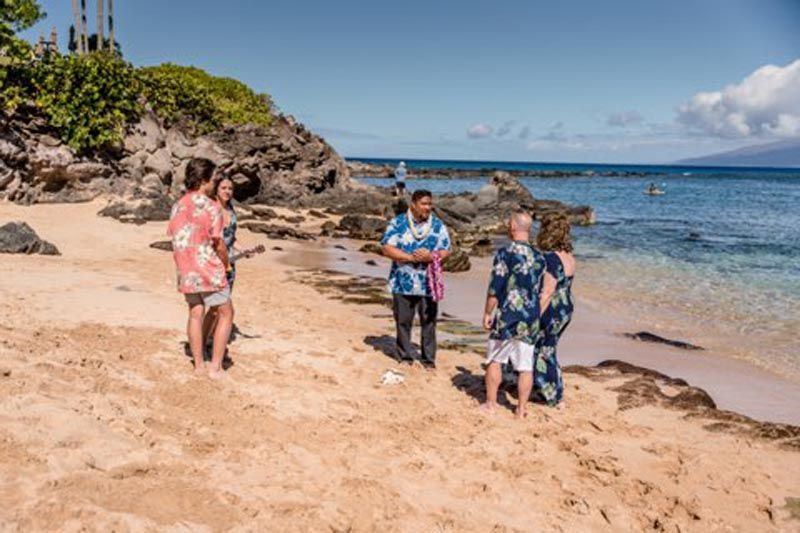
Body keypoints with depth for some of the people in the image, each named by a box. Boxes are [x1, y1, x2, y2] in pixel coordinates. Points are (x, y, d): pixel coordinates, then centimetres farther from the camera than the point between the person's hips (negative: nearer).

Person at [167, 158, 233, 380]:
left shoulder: (177, 206, 7)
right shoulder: (210, 206, -14)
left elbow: (173, 236, 11)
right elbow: (218, 243, -13)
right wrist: (226, 264, 4)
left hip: (186, 271, 6)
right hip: (208, 270, -6)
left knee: (195, 314, 16)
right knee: (225, 314, 6)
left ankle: (199, 365, 20)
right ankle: (215, 367, 4)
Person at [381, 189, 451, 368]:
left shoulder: (438, 225, 4)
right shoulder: (398, 223, -1)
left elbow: (446, 251, 1)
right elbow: (387, 248, -8)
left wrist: (431, 257, -20)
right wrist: (412, 257, -18)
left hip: (428, 282, 1)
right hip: (403, 282, -1)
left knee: (429, 321, 4)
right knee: (403, 321, 7)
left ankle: (429, 359, 15)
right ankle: (405, 358, 20)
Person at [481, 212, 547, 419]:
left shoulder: (505, 253, -11)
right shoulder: (539, 257, 6)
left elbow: (495, 287, -12)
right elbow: (540, 291, 13)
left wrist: (487, 312, -2)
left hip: (507, 316, -4)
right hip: (531, 319, 4)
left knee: (494, 360, 12)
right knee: (525, 365, 7)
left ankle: (491, 404, 17)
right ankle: (521, 408, 14)